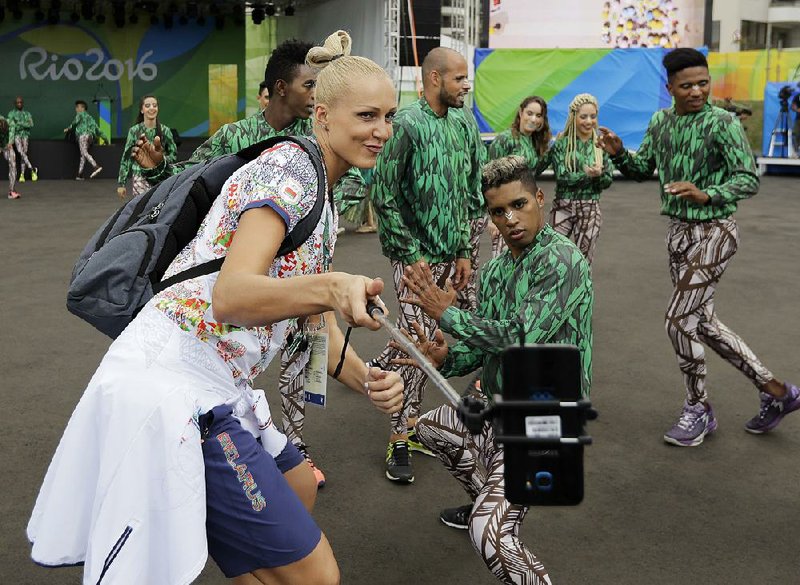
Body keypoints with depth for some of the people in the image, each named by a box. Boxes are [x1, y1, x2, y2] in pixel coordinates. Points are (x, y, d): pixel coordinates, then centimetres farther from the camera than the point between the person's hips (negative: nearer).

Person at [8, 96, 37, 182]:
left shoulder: (27, 113, 14)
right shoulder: (11, 113, 10)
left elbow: (31, 124, 3)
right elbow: (10, 124, -1)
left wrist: (20, 123, -8)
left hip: (25, 134, 2)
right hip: (16, 134, -2)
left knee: (24, 153, -3)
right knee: (20, 152, -21)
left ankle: (22, 174, -1)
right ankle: (32, 169, -20)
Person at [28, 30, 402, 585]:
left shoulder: (325, 204, 17)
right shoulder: (288, 165, -12)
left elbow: (316, 315, 12)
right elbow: (231, 296, -26)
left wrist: (364, 378, -7)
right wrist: (332, 286, -43)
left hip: (215, 388, 10)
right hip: (171, 387, -10)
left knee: (300, 488, 31)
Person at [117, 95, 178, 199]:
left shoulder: (165, 130, 4)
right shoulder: (134, 131, 2)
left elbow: (174, 153, 14)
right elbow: (126, 157, 5)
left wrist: (163, 160, -9)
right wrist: (121, 183, 4)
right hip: (140, 178, -1)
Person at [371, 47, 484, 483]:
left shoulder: (463, 124, 9)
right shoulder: (406, 125, -11)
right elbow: (385, 197, -12)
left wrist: (465, 251, 10)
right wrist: (413, 256, -13)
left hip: (449, 254, 7)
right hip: (415, 254, -6)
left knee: (420, 337, 10)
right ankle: (401, 441, 7)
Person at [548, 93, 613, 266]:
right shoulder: (561, 144, 1)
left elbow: (608, 181, 3)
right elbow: (561, 177, -9)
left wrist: (599, 174, -19)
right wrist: (587, 174, -21)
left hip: (590, 210, 2)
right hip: (563, 207, -2)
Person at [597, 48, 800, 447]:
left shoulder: (722, 123, -14)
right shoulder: (660, 122, 6)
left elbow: (749, 180, -16)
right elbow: (643, 170, 14)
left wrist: (706, 195, -32)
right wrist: (618, 153, -6)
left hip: (712, 232, -8)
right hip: (678, 230, 8)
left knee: (679, 321, -7)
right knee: (704, 322, 13)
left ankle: (698, 410, 14)